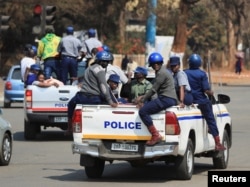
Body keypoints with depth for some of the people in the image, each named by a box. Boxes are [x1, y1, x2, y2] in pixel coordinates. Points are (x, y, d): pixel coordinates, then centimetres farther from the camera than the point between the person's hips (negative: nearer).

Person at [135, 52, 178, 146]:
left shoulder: (161, 73, -11)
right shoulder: (162, 71, 23)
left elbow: (153, 90, -13)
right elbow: (155, 89, 26)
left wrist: (142, 100, -5)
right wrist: (143, 97, 21)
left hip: (166, 99, -11)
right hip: (169, 99, 11)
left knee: (143, 111, -18)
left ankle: (155, 135, -22)